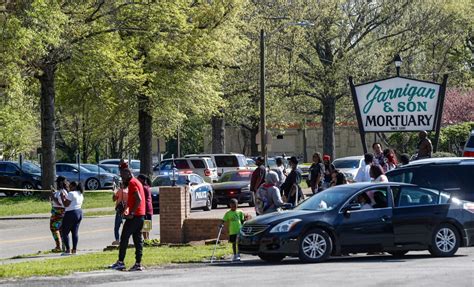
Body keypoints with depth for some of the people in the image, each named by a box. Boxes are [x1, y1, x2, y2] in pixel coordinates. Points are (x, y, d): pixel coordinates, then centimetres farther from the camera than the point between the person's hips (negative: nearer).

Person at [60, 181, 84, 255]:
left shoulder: (71, 194, -15)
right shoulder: (80, 194, 13)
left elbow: (66, 204, -17)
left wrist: (62, 197, -3)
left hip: (71, 214, -9)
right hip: (79, 213, 9)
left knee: (64, 232, -1)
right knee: (75, 232, 9)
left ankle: (68, 250, -7)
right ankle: (74, 249, 4)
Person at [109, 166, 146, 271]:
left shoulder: (132, 183, -11)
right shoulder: (136, 182, 20)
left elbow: (139, 199, -22)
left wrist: (132, 213, -20)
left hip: (134, 216, -10)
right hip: (141, 215, 10)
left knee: (124, 238, -5)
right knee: (138, 239, 7)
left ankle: (120, 262, -6)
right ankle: (138, 264, 5)